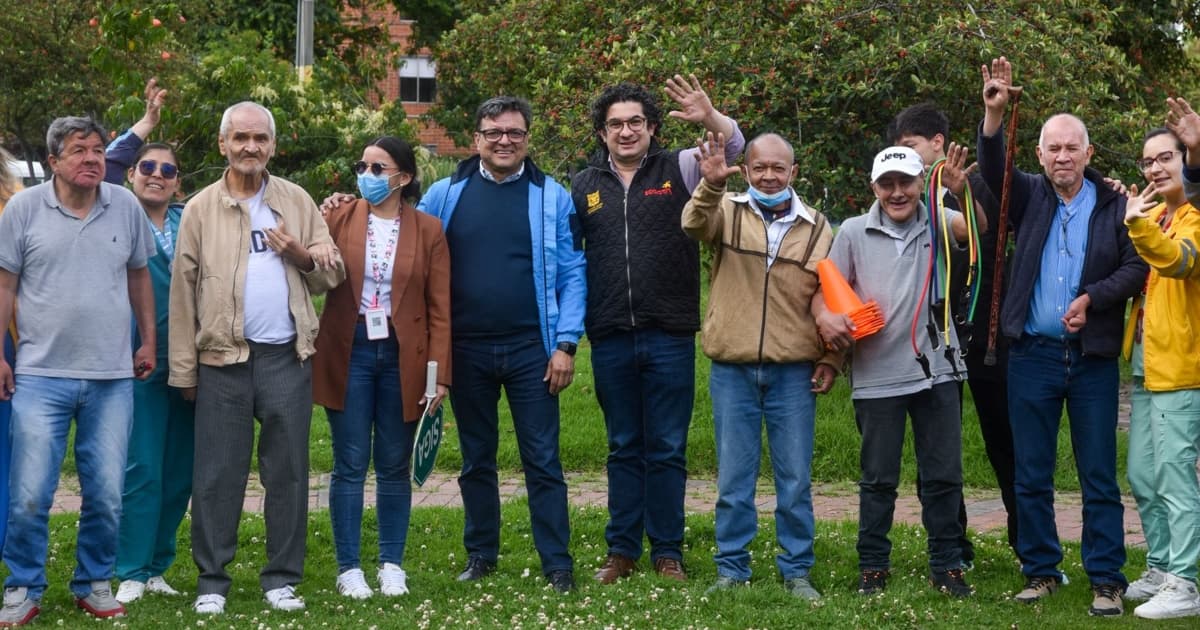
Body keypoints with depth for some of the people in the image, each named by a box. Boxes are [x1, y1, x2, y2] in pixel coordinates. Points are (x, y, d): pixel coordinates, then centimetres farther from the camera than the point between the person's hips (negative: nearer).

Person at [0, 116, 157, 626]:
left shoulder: (126, 207, 5)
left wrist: (148, 341, 13)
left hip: (112, 378, 2)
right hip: (42, 376, -2)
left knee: (106, 494, 6)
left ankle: (94, 583, 22)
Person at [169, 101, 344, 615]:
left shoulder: (297, 202, 9)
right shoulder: (201, 208, 4)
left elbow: (332, 276, 11)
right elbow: (183, 292, 3)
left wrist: (301, 254, -10)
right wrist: (183, 369, 0)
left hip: (287, 358, 1)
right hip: (223, 359, -1)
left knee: (288, 471, 5)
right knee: (218, 473, 2)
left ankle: (282, 578, 15)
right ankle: (212, 580, 12)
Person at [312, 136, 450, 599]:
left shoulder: (427, 230, 2)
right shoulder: (339, 219, 3)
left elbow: (440, 308, 0)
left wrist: (440, 372, -5)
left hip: (402, 356, 0)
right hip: (349, 352, 0)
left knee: (394, 466, 8)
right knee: (350, 465, 2)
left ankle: (392, 564, 18)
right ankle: (348, 568, 10)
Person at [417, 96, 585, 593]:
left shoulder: (552, 197, 1)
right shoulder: (445, 195, 4)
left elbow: (572, 275, -1)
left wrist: (566, 344, -7)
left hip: (531, 350, -2)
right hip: (466, 350, 2)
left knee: (542, 460, 1)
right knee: (476, 459, 12)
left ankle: (558, 563, 6)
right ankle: (480, 553, 23)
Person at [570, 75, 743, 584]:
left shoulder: (679, 170, 2)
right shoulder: (584, 186, 9)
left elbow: (734, 146, -11)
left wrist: (710, 118, -32)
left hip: (670, 337, -2)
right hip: (610, 339, 2)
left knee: (667, 450, 5)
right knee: (624, 449, 12)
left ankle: (667, 553, 13)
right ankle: (622, 551, 19)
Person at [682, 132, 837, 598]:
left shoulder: (817, 228, 5)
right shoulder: (728, 212, 1)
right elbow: (695, 225, -22)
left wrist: (831, 359, 4)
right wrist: (711, 185, -41)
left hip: (793, 374, 1)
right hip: (732, 372, -1)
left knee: (795, 478, 6)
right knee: (733, 477, 7)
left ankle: (796, 569, 18)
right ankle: (731, 568, 18)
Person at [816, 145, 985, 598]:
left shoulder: (935, 222, 2)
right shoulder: (854, 232, 1)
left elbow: (978, 228, -17)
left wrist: (963, 191, -36)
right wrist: (824, 316, -18)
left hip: (935, 369, 1)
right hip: (876, 375, -1)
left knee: (944, 475, 7)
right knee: (878, 478, 8)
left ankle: (946, 566, 17)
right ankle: (873, 567, 19)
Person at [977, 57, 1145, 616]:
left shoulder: (1115, 207, 2)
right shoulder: (1029, 197, 5)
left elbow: (1136, 267, -2)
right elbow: (993, 168, -11)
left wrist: (1092, 298, -16)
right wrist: (994, 112, -27)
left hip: (1093, 358, -2)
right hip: (1033, 355, 2)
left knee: (1099, 478, 2)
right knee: (1031, 476, 7)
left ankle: (1106, 580, 8)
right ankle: (1040, 571, 19)